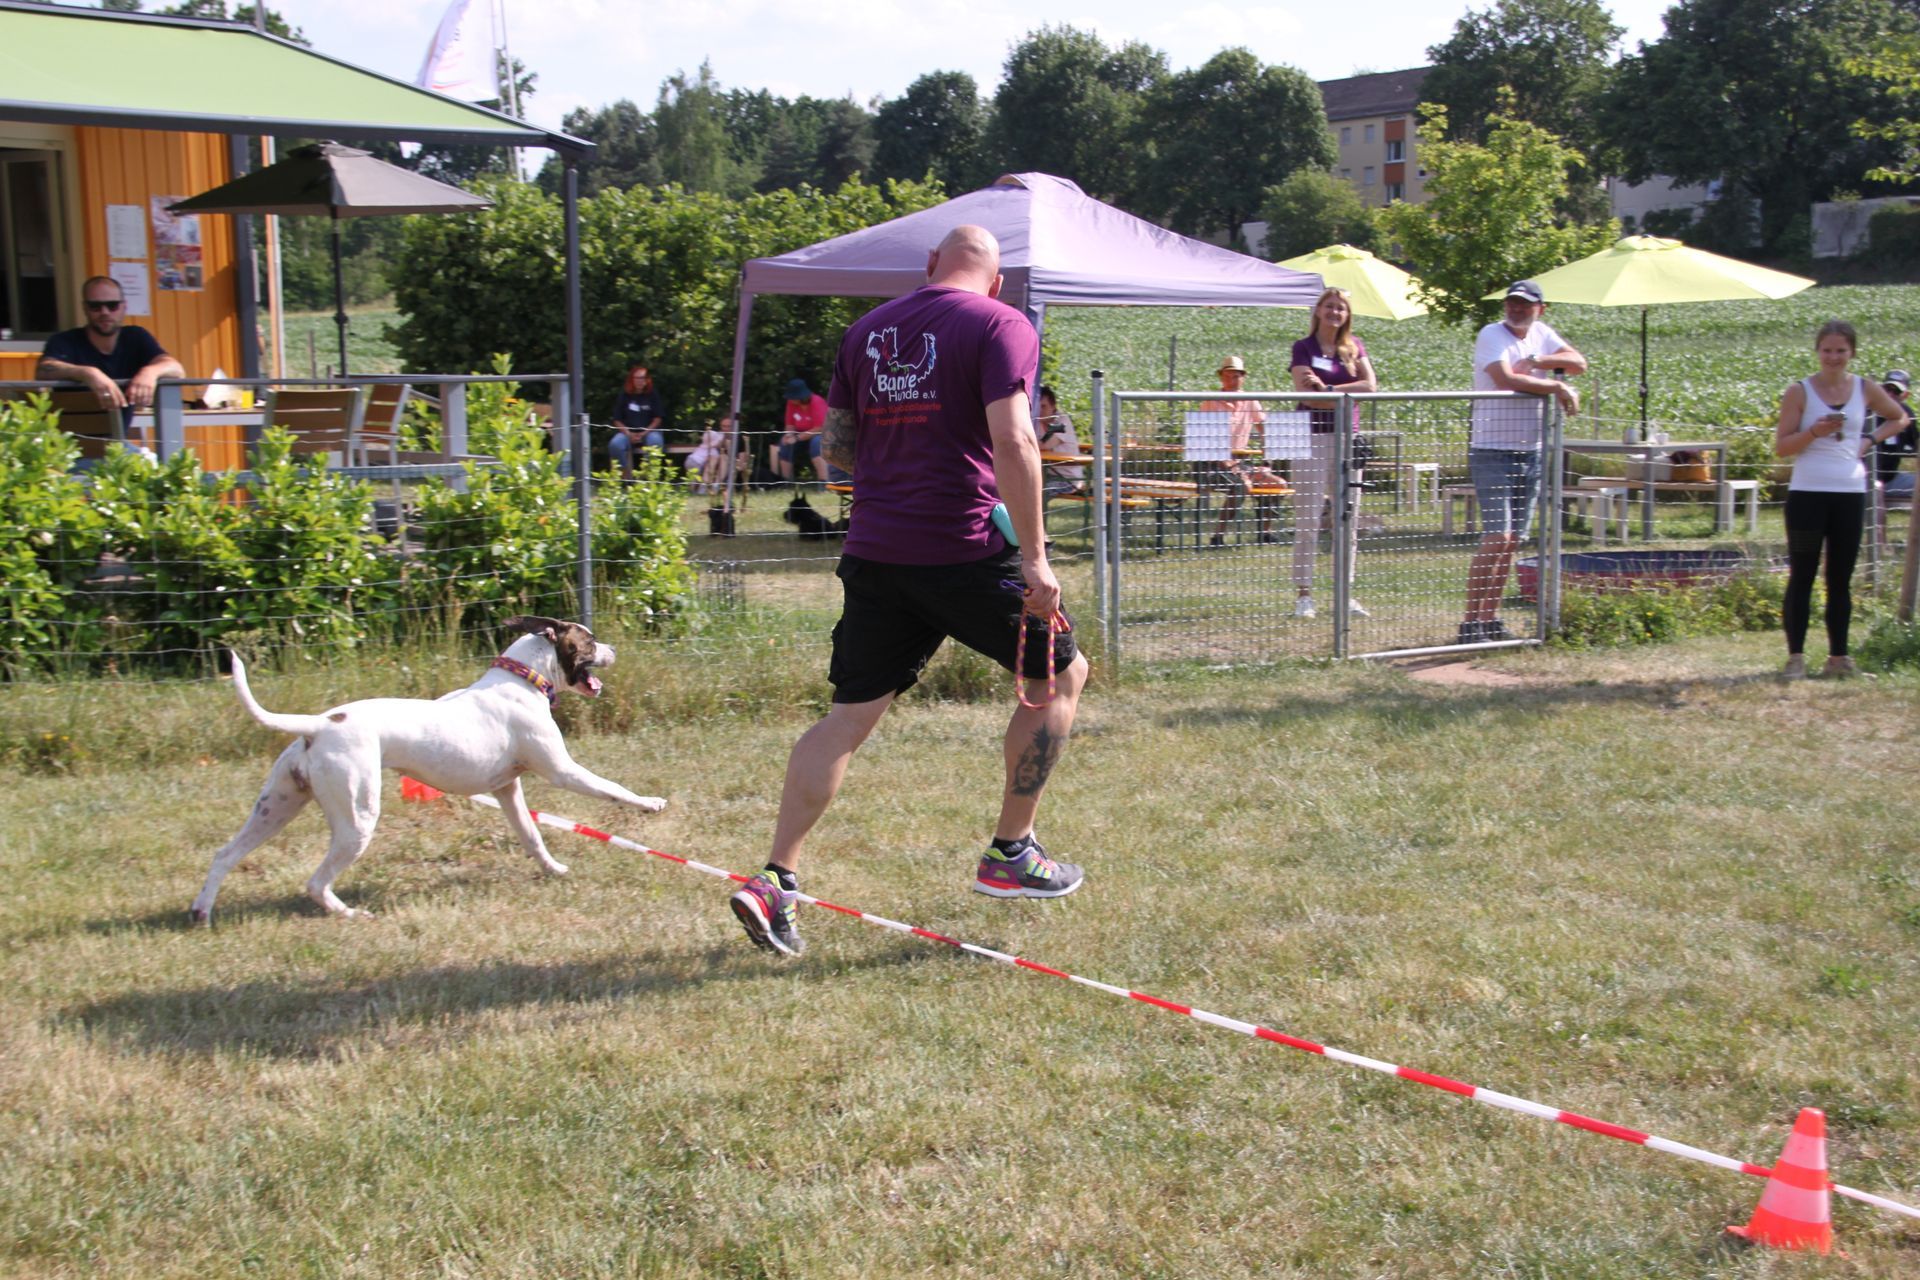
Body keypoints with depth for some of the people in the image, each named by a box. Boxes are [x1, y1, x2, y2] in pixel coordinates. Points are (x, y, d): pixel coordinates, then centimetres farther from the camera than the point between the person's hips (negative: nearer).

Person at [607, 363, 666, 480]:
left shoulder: (653, 394, 5)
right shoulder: (624, 395, 7)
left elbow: (658, 419, 2)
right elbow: (617, 420, 6)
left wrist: (644, 433, -13)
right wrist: (629, 434, -12)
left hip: (649, 431, -1)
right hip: (627, 432, 1)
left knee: (655, 442, -37)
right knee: (615, 444, -31)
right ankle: (627, 477, -21)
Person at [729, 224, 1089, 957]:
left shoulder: (868, 329, 14)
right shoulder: (1001, 327, -4)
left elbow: (836, 445, 17)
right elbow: (1012, 442, -16)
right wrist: (1034, 557, -16)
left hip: (875, 550, 5)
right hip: (967, 549, -5)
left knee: (850, 714, 8)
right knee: (1061, 674, 14)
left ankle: (775, 880, -1)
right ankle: (1010, 854, 17)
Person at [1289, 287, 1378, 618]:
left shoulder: (1354, 347, 12)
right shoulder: (1304, 348, 2)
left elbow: (1370, 384, -2)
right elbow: (1305, 393, -10)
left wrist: (1328, 389, -12)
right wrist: (1349, 395, -10)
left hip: (1347, 437, 4)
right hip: (1313, 436, -4)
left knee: (1348, 520, 5)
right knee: (1308, 518, -6)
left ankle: (1345, 594, 12)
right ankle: (1303, 593, -1)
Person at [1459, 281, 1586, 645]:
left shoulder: (1542, 334, 13)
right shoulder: (1492, 335, -7)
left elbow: (1579, 363, 2)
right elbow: (1506, 379, -24)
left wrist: (1539, 360, -13)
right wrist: (1557, 387, -18)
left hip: (1531, 452, 7)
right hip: (1493, 450, -7)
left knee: (1513, 542, 8)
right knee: (1496, 538, -15)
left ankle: (1491, 619, 14)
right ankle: (1472, 622, -12)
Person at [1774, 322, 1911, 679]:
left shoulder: (1866, 390, 6)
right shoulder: (1800, 392, -1)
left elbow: (1899, 418, 22)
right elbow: (1781, 447, -3)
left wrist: (1870, 439, 5)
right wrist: (1814, 432, -19)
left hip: (1850, 493, 3)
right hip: (1808, 493, -3)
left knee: (1841, 578, 8)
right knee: (1802, 576, -1)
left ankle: (1838, 656, 14)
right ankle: (1795, 656, 3)